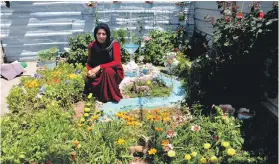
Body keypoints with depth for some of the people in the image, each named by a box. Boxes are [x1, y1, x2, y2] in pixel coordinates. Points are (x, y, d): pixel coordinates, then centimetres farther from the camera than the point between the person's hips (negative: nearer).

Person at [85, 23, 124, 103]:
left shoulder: (114, 44, -17)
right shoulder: (92, 46, -6)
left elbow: (117, 62, -24)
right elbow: (89, 63, 0)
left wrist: (99, 67, -31)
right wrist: (90, 71, -23)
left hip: (114, 72, -3)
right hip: (99, 74, 4)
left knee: (107, 71, -36)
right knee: (88, 80, -25)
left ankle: (112, 96, -16)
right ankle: (100, 95, 7)